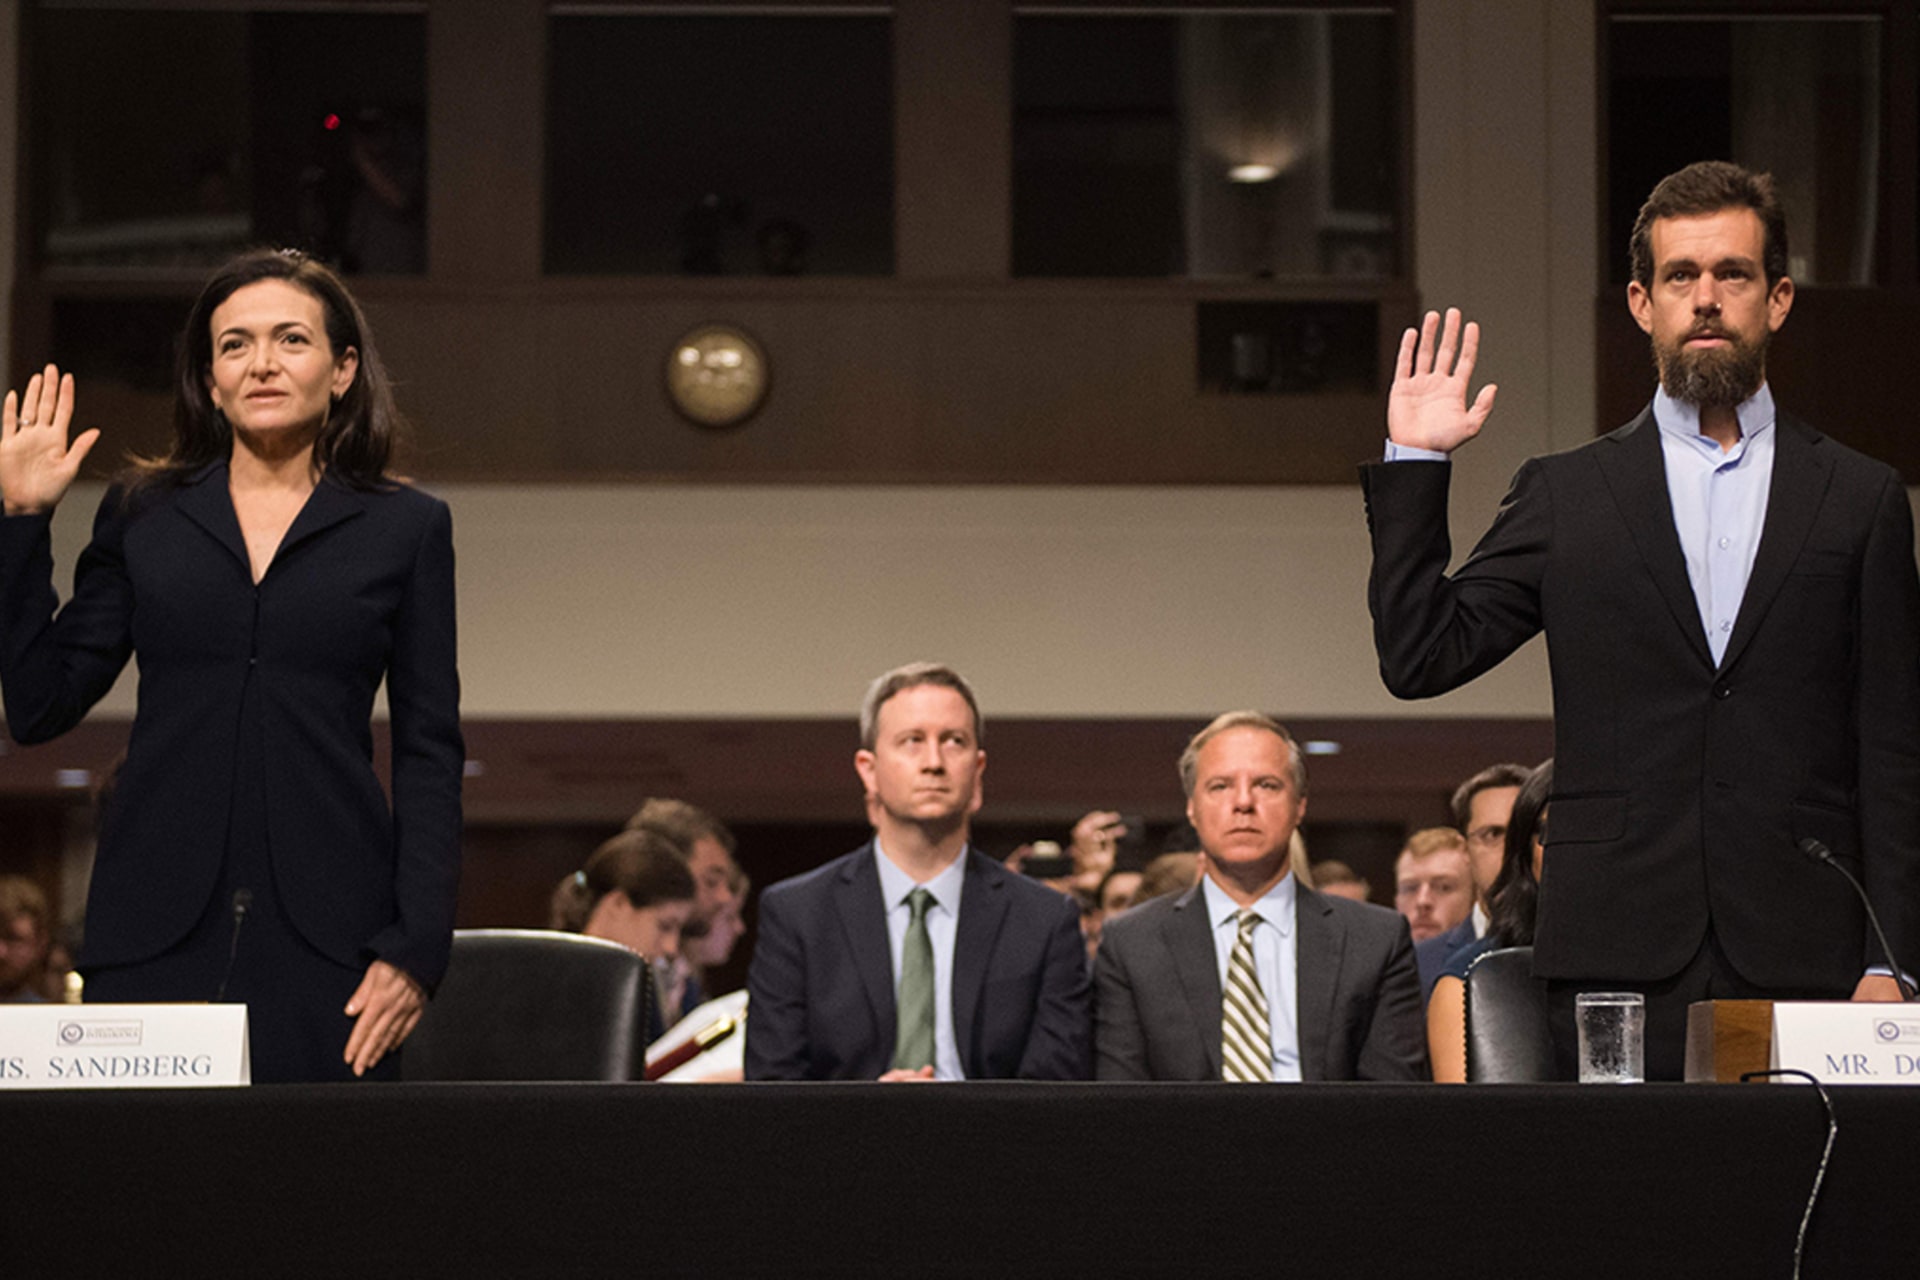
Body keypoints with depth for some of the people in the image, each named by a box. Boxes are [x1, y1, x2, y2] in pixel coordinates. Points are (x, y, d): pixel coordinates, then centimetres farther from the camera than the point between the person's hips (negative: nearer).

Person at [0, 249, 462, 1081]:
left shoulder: (405, 528, 8)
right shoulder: (142, 514, 13)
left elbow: (430, 754, 5)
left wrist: (415, 947, -5)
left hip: (325, 932, -1)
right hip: (155, 934, 1)